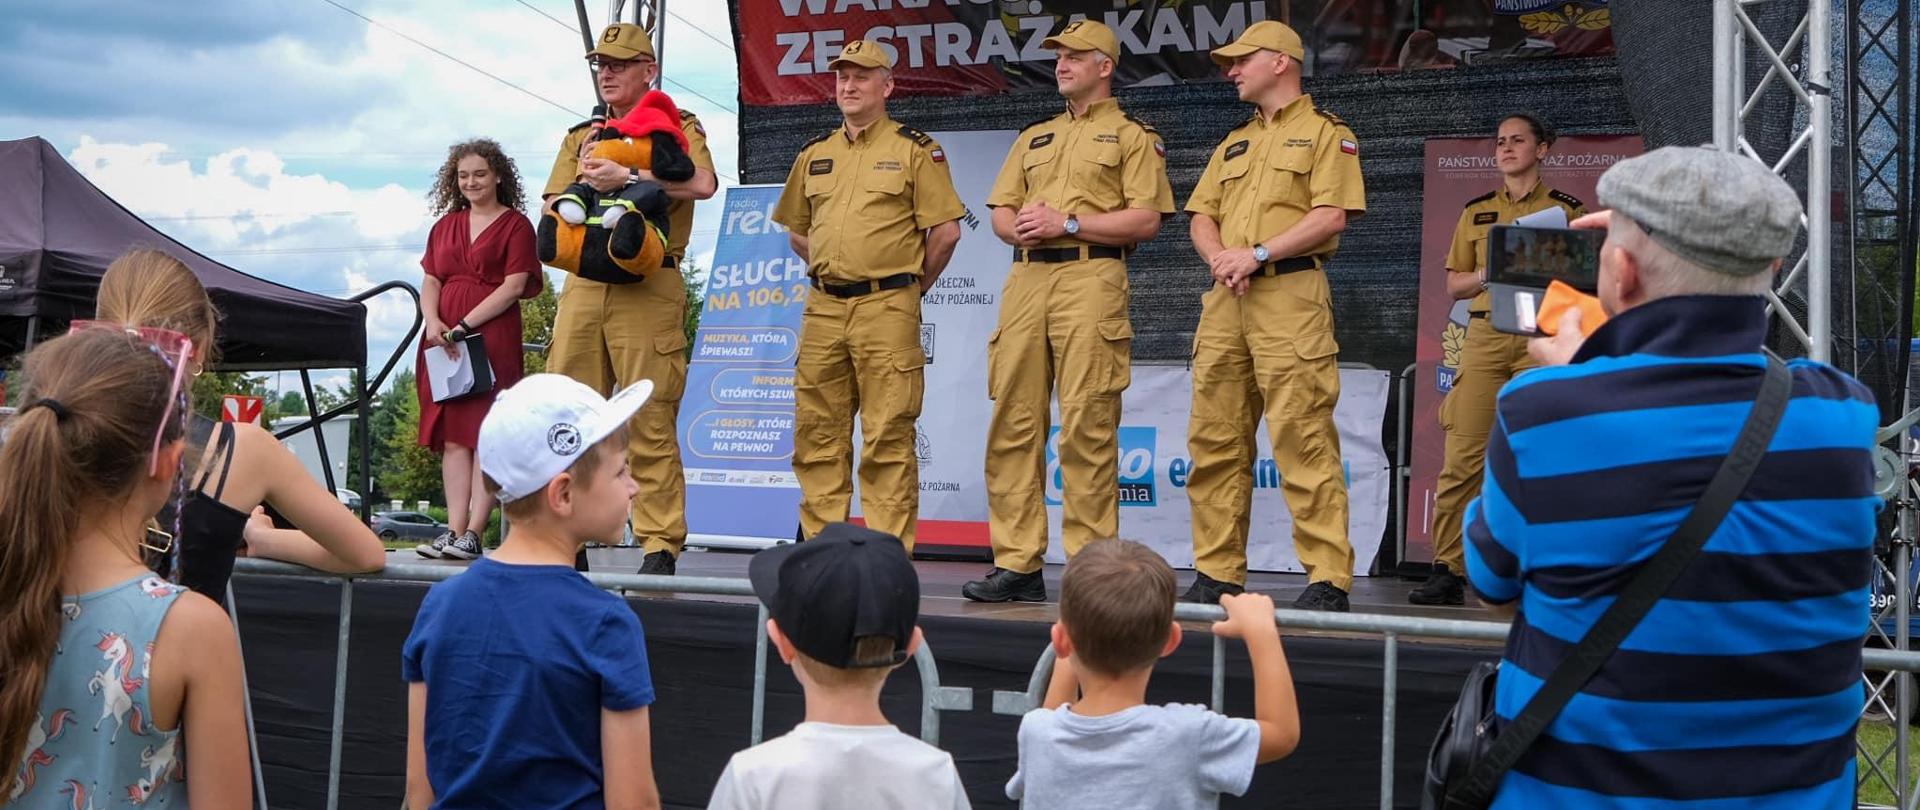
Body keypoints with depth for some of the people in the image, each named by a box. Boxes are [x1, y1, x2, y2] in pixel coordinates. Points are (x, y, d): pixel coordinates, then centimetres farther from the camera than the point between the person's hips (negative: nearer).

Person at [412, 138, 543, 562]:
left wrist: (464, 326, -13)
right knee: (453, 438, 1)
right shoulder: (445, 226, 20)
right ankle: (454, 530, -2)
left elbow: (514, 286, -7)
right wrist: (433, 323, -7)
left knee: (487, 436, -7)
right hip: (445, 342, 6)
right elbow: (430, 282, 14)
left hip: (492, 339, -5)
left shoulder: (515, 225, 2)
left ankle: (472, 534, -10)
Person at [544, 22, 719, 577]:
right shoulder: (581, 138, 23)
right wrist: (585, 184, -3)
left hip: (648, 290, -5)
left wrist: (628, 175, -16)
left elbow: (703, 183, -14)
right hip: (582, 286, 6)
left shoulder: (676, 126, 6)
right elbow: (552, 206, 15)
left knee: (651, 421, -7)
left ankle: (659, 546, -4)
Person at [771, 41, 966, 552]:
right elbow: (796, 230, 26)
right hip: (822, 308, 6)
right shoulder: (815, 154, 16)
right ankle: (820, 544, 15)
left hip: (886, 309, -5)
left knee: (888, 435, -5)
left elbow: (947, 230, -3)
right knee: (817, 432, 7)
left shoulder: (915, 150, 0)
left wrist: (911, 285, 3)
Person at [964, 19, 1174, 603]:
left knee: (1087, 426, -9)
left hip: (1091, 279, -6)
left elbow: (1146, 220, -4)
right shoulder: (1034, 138, 26)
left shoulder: (1132, 136, 7)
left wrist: (1068, 222, -10)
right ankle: (1017, 565, 5)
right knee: (1013, 422, 1)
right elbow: (1001, 211, 20)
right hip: (1026, 278, 6)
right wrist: (1020, 227, -3)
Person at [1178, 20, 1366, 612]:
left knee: (1302, 436, -12)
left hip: (1290, 292, -7)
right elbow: (1202, 216, 18)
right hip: (1225, 298, 7)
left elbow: (1332, 216, -8)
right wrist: (1220, 256, -3)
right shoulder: (1233, 143, 26)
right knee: (1215, 436, 4)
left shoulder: (1325, 132, 4)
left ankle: (1328, 579, -10)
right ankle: (1217, 574, 10)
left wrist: (1257, 254, -14)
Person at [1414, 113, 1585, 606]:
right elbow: (1454, 285, 17)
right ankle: (1447, 570, -4)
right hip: (1484, 334, 2)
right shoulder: (1476, 212, 19)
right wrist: (1492, 273, -2)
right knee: (1462, 455, -6)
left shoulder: (1566, 209, 11)